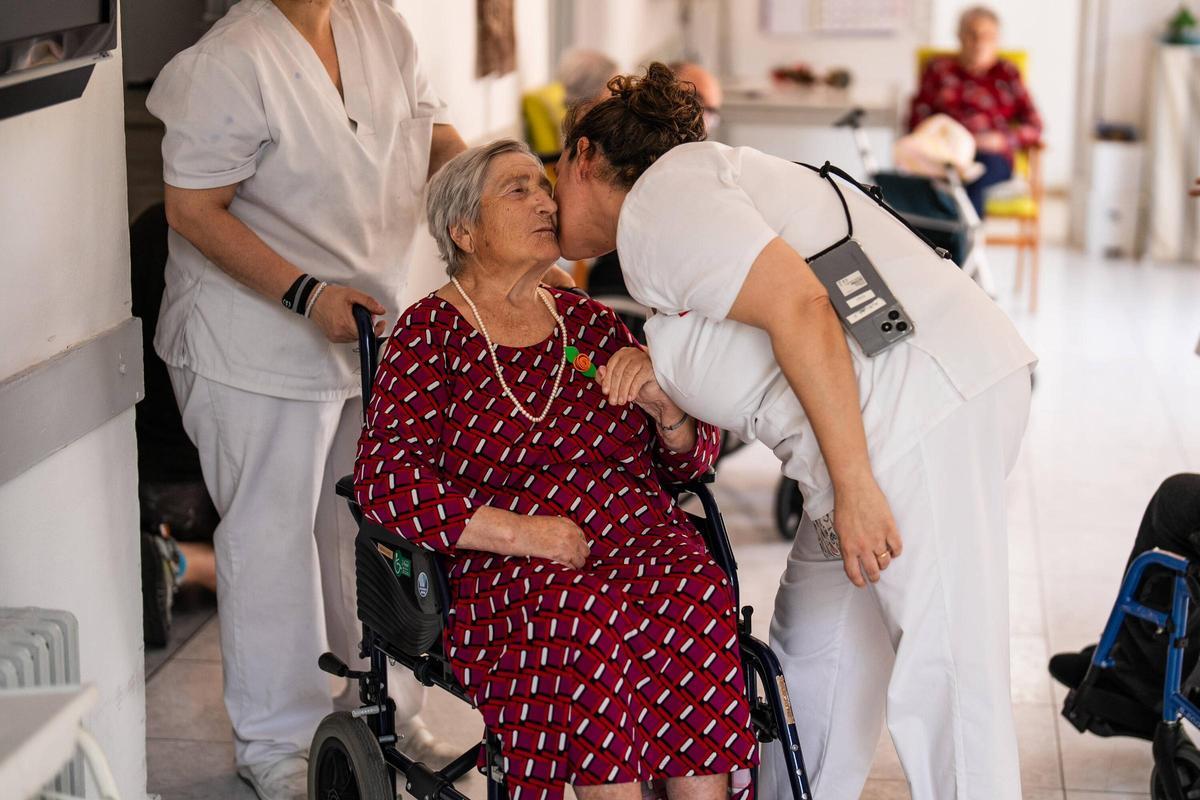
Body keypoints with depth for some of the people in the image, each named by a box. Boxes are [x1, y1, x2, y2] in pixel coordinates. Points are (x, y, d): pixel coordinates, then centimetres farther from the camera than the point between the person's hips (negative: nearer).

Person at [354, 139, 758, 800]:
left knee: (696, 597, -30)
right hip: (506, 572, -3)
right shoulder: (431, 330, 9)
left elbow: (692, 460, 19)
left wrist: (664, 402, -4)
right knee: (589, 618, -36)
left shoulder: (590, 323, 20)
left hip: (644, 542, 3)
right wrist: (518, 531, -13)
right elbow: (384, 480, -3)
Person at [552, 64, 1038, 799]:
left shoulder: (656, 203, -5)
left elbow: (800, 305, -19)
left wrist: (854, 487, -20)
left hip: (920, 402, -11)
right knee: (815, 639, 17)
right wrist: (652, 378, 14)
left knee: (942, 672, -9)